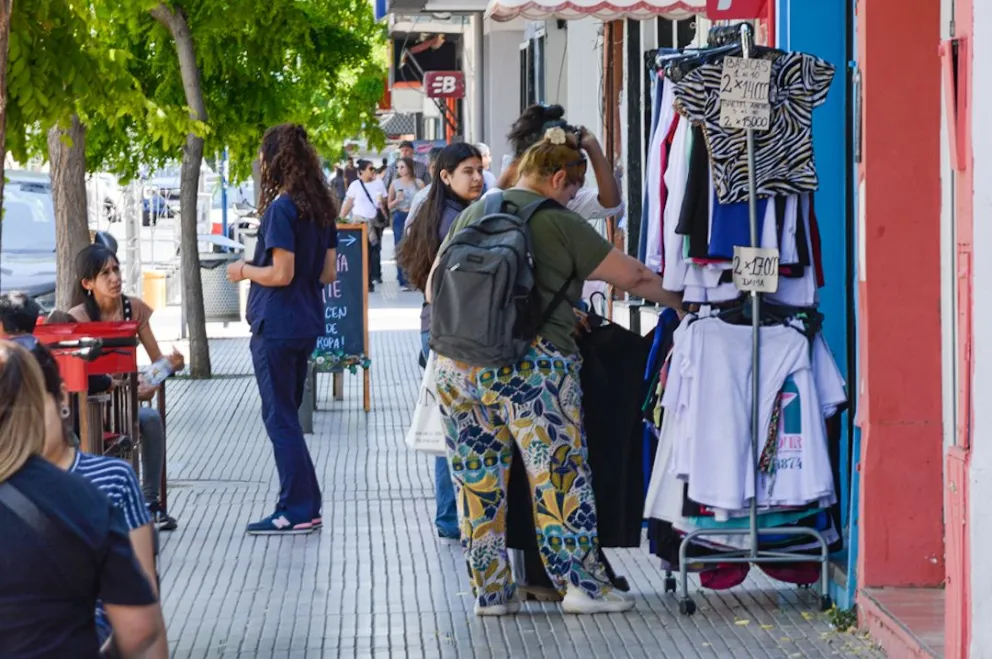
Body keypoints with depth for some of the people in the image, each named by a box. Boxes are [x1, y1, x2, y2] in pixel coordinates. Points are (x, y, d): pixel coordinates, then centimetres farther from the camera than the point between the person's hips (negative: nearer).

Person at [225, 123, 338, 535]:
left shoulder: (281, 208, -16)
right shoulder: (322, 208, 8)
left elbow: (281, 273, -19)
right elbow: (328, 273, 11)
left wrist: (244, 271, -4)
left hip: (276, 327, -8)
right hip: (306, 325, 8)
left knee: (279, 418, -1)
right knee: (287, 415, 17)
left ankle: (298, 512, 0)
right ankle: (305, 505, 18)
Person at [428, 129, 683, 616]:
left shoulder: (471, 216, 14)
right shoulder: (558, 224, -3)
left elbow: (434, 288, 20)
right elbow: (633, 277, 0)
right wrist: (682, 302, 13)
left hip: (457, 368, 6)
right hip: (530, 369, -6)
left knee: (477, 483, 9)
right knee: (560, 477, 3)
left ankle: (490, 590, 14)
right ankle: (581, 583, 6)